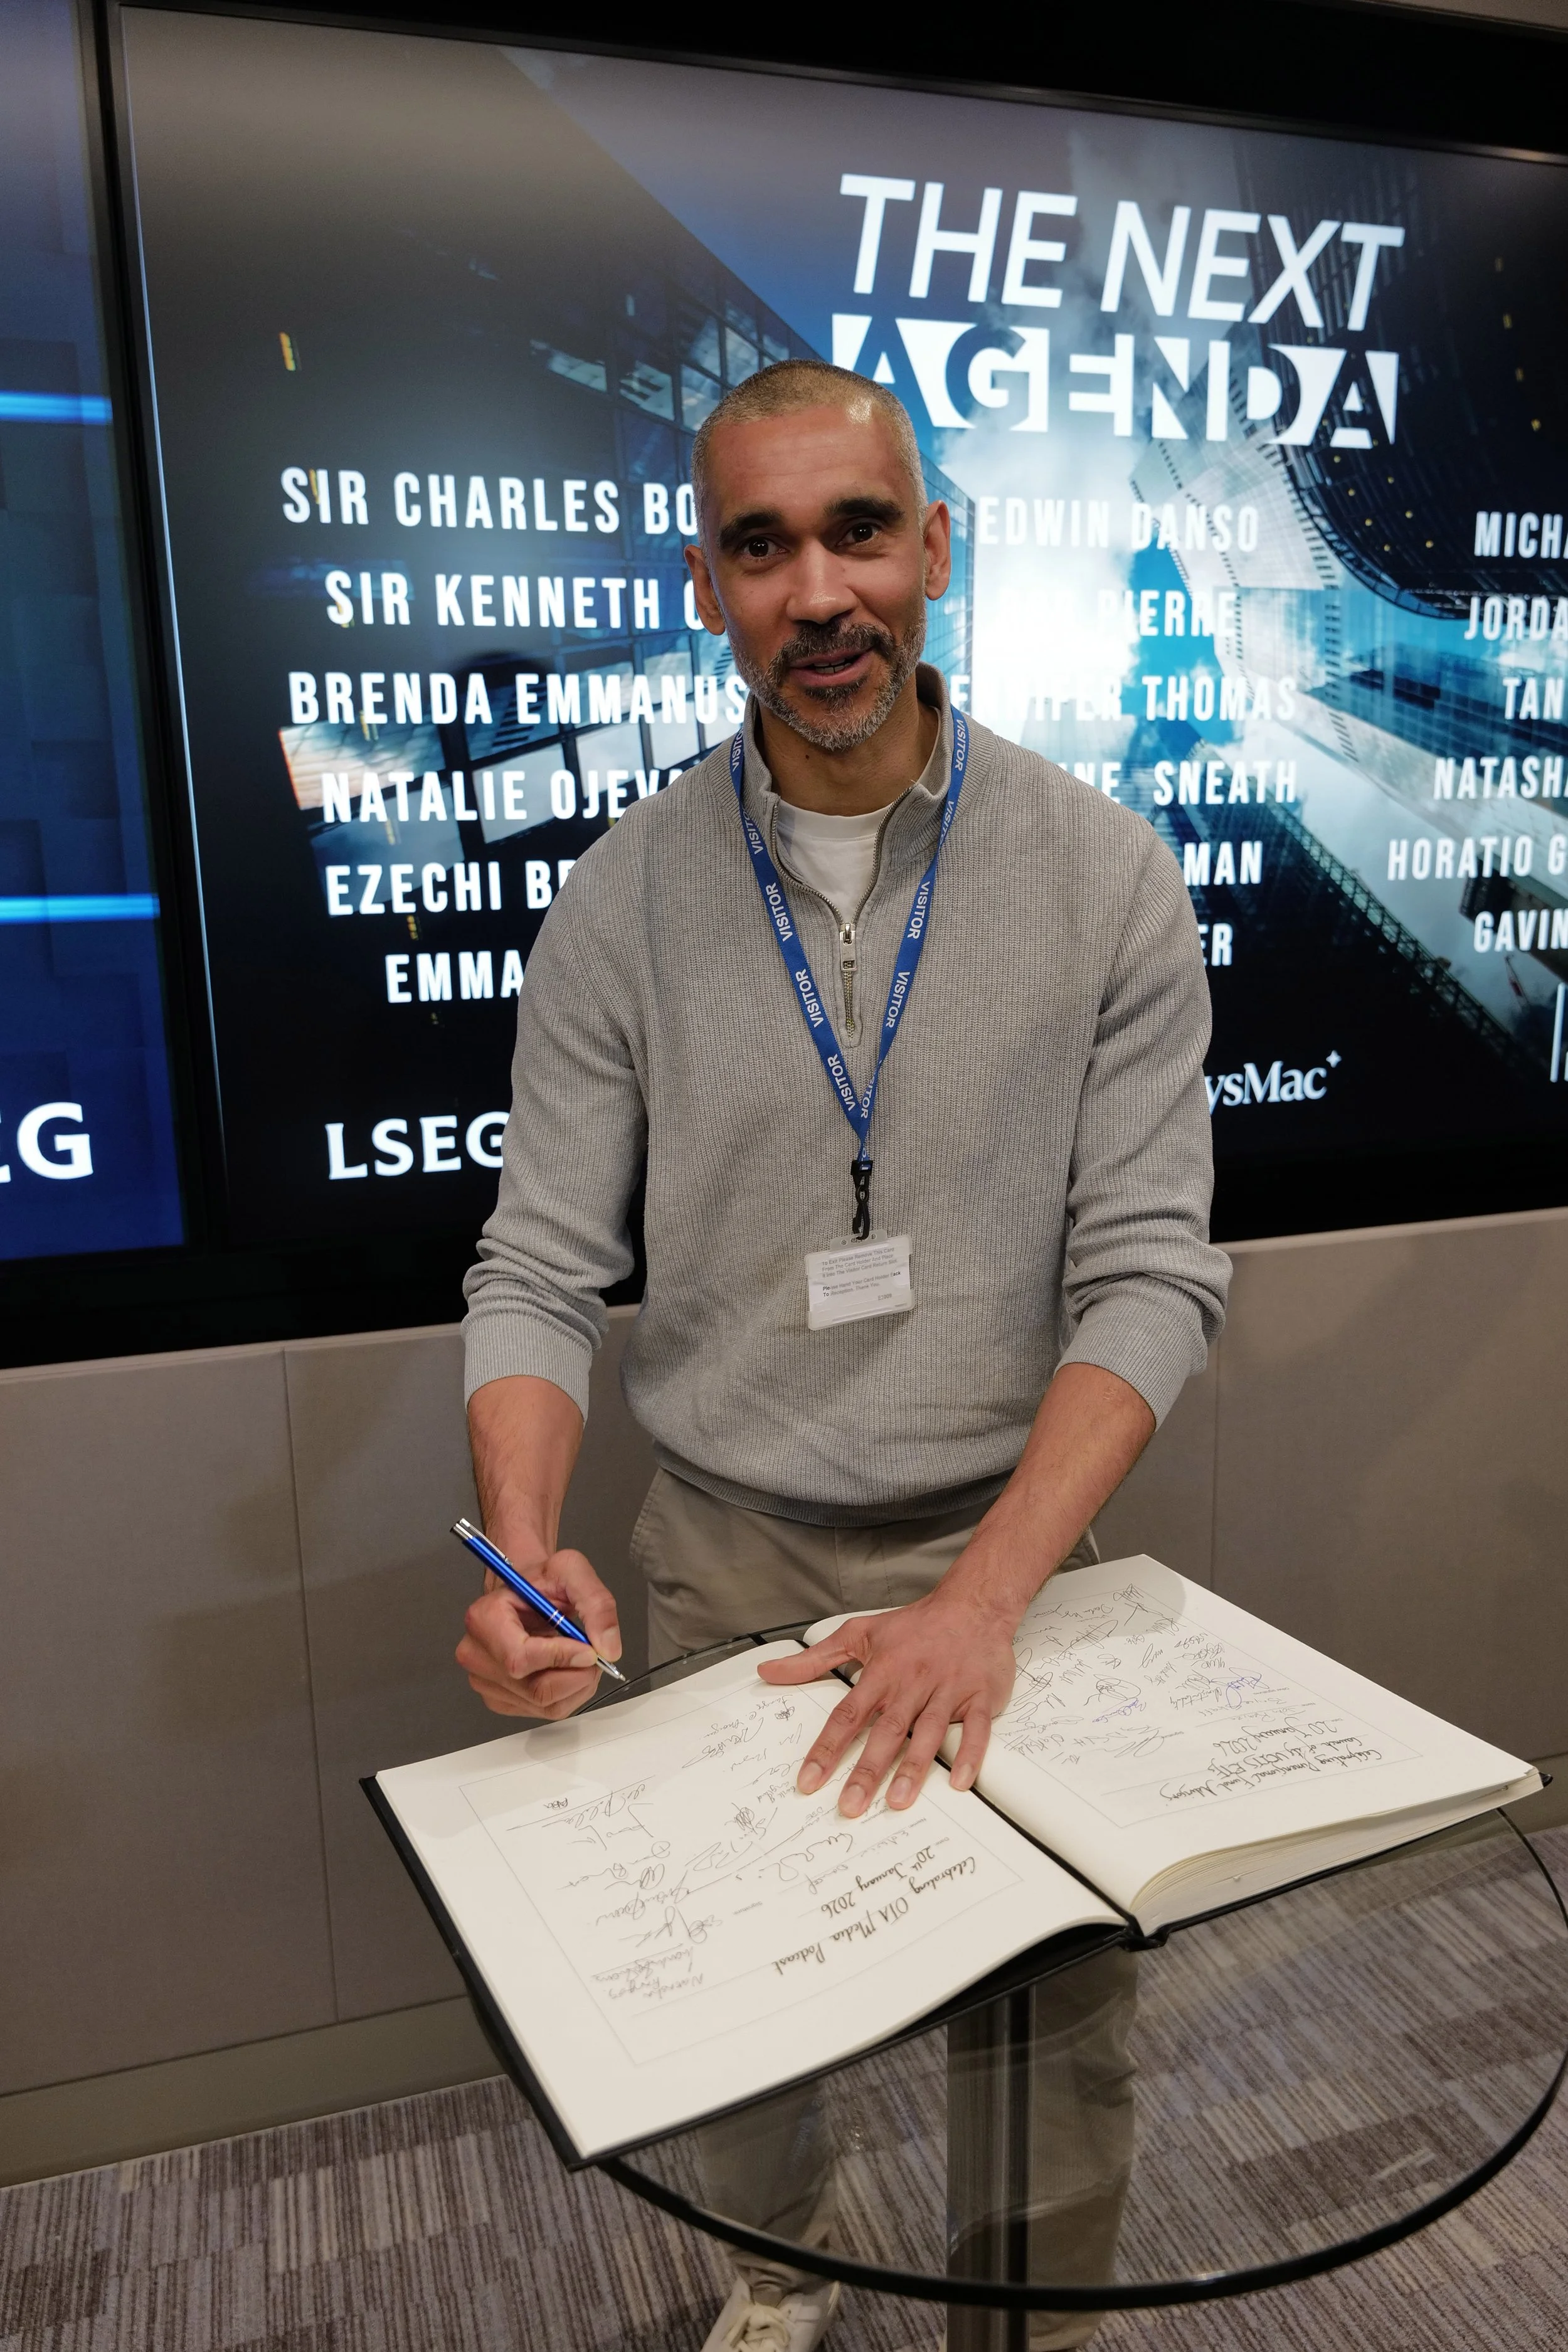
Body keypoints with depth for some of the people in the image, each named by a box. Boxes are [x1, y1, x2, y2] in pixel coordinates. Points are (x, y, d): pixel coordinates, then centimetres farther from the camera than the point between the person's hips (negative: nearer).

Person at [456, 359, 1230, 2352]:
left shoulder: (1105, 876, -9)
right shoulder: (621, 901, -6)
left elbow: (1152, 1274, -12)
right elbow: (539, 1272, -6)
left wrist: (985, 1592, -23)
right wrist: (523, 1554, -24)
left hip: (1010, 1536, -1)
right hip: (722, 1552, 1)